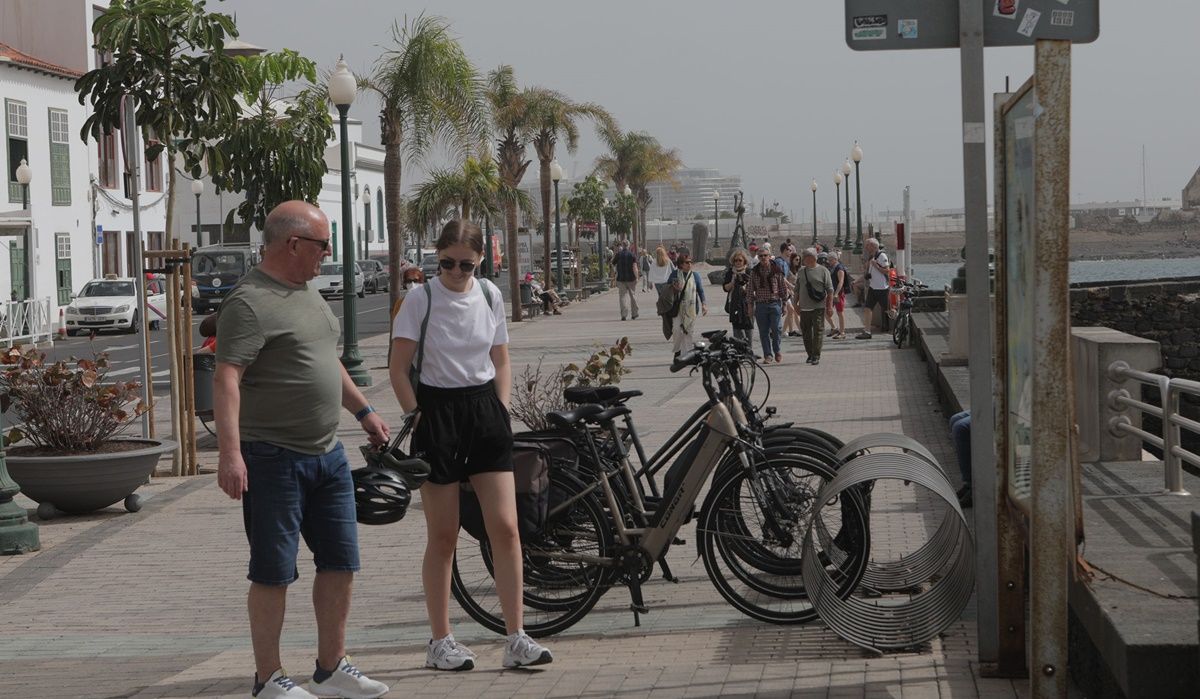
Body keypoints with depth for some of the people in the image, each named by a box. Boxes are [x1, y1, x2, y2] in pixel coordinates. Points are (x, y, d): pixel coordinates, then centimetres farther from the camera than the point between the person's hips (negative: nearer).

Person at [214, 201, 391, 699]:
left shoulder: (309, 296, 15)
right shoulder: (251, 302, -15)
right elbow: (227, 379, -23)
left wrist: (363, 410, 33)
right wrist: (230, 453, -31)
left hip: (328, 454, 9)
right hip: (274, 459, -9)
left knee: (339, 563, 11)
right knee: (273, 573, 0)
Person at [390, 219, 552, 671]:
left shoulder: (490, 296, 6)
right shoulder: (420, 299, -6)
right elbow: (399, 370, -5)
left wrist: (502, 411, 3)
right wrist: (418, 419, -12)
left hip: (485, 408, 3)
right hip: (437, 410, -3)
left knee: (505, 527, -3)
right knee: (443, 536, 2)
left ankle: (516, 639, 2)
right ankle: (440, 642, 12)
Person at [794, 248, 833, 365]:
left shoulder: (823, 271, -1)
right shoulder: (801, 271, 13)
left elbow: (830, 290, -2)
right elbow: (797, 290, 20)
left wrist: (830, 306, -7)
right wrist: (796, 304, 16)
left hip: (818, 307, -5)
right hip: (804, 307, 5)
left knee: (818, 331, -7)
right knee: (806, 332, 8)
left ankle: (816, 356, -6)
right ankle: (810, 354, 19)